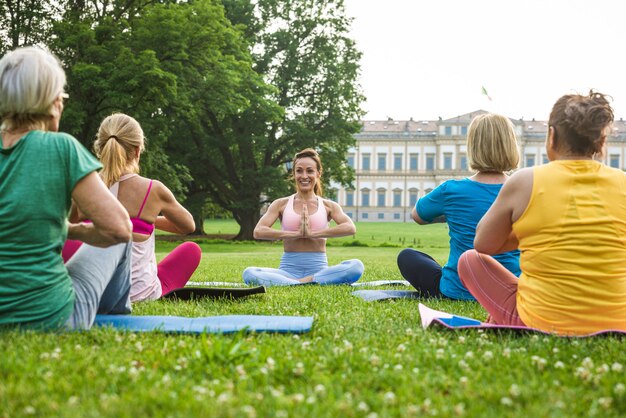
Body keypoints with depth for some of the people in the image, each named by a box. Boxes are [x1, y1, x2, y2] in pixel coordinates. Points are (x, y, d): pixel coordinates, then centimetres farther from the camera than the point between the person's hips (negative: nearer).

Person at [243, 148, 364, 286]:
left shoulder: (328, 206, 10)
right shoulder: (281, 204, 10)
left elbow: (350, 228, -9)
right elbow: (258, 231, -5)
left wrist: (312, 233, -14)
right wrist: (296, 234, -11)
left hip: (318, 270, 0)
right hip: (288, 270, 0)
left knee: (356, 266, -29)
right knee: (249, 273, -29)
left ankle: (295, 284, -29)